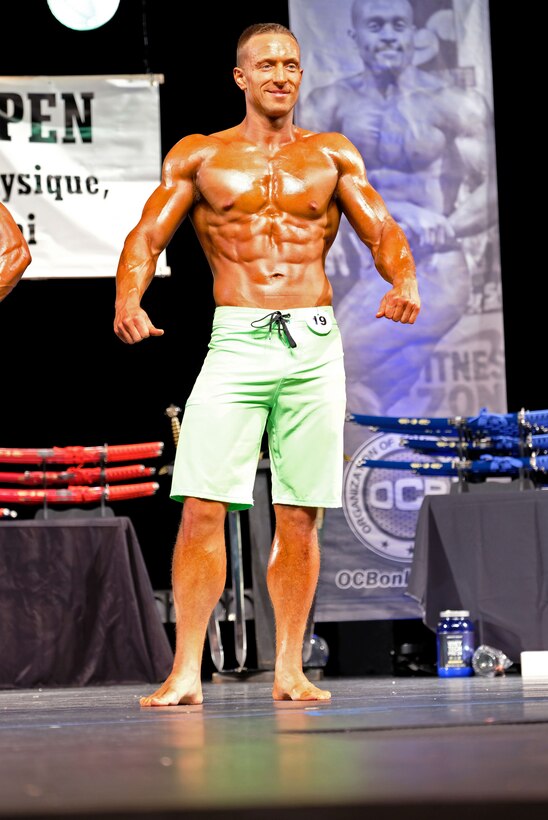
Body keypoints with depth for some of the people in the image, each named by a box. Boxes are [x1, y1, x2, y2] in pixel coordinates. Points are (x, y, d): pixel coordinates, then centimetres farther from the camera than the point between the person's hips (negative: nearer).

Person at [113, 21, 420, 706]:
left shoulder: (333, 156, 14)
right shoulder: (199, 155, 10)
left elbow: (382, 231, 7)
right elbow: (146, 237, 4)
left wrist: (402, 282, -15)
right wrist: (128, 299, -16)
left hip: (315, 346, 1)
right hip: (236, 341, -1)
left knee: (300, 515, 3)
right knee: (204, 508, -10)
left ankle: (289, 670, 11)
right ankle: (186, 671, -7)